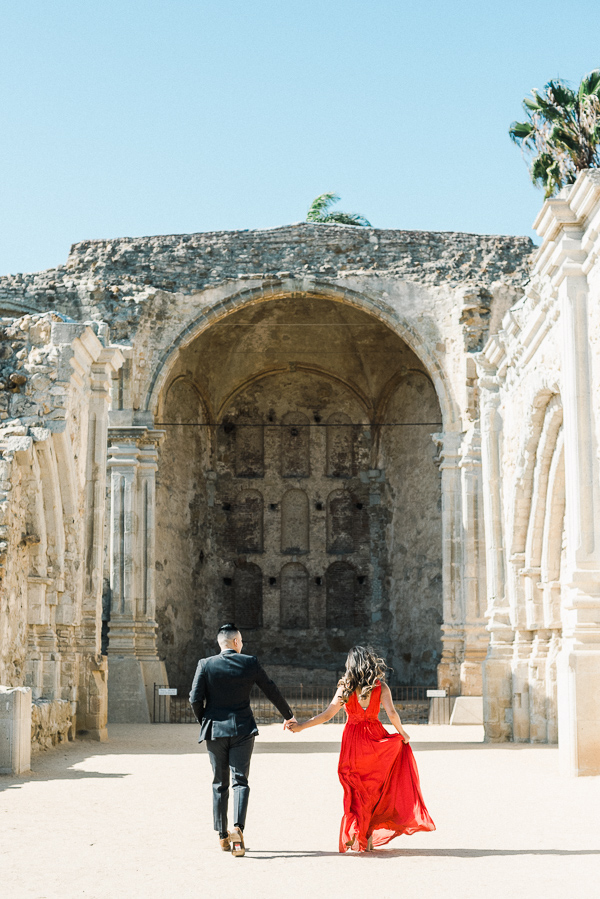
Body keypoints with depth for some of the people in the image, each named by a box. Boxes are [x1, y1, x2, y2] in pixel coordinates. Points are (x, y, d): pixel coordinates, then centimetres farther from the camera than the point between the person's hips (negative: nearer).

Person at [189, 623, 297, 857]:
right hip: (242, 729, -1)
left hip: (215, 730, 1)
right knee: (240, 781, 1)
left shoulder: (206, 665, -3)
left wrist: (204, 721, 12)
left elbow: (195, 699, -7)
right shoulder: (250, 663, -2)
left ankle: (223, 836, 17)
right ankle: (237, 829, -19)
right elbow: (271, 691, 5)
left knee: (219, 784, 12)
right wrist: (288, 716, 19)